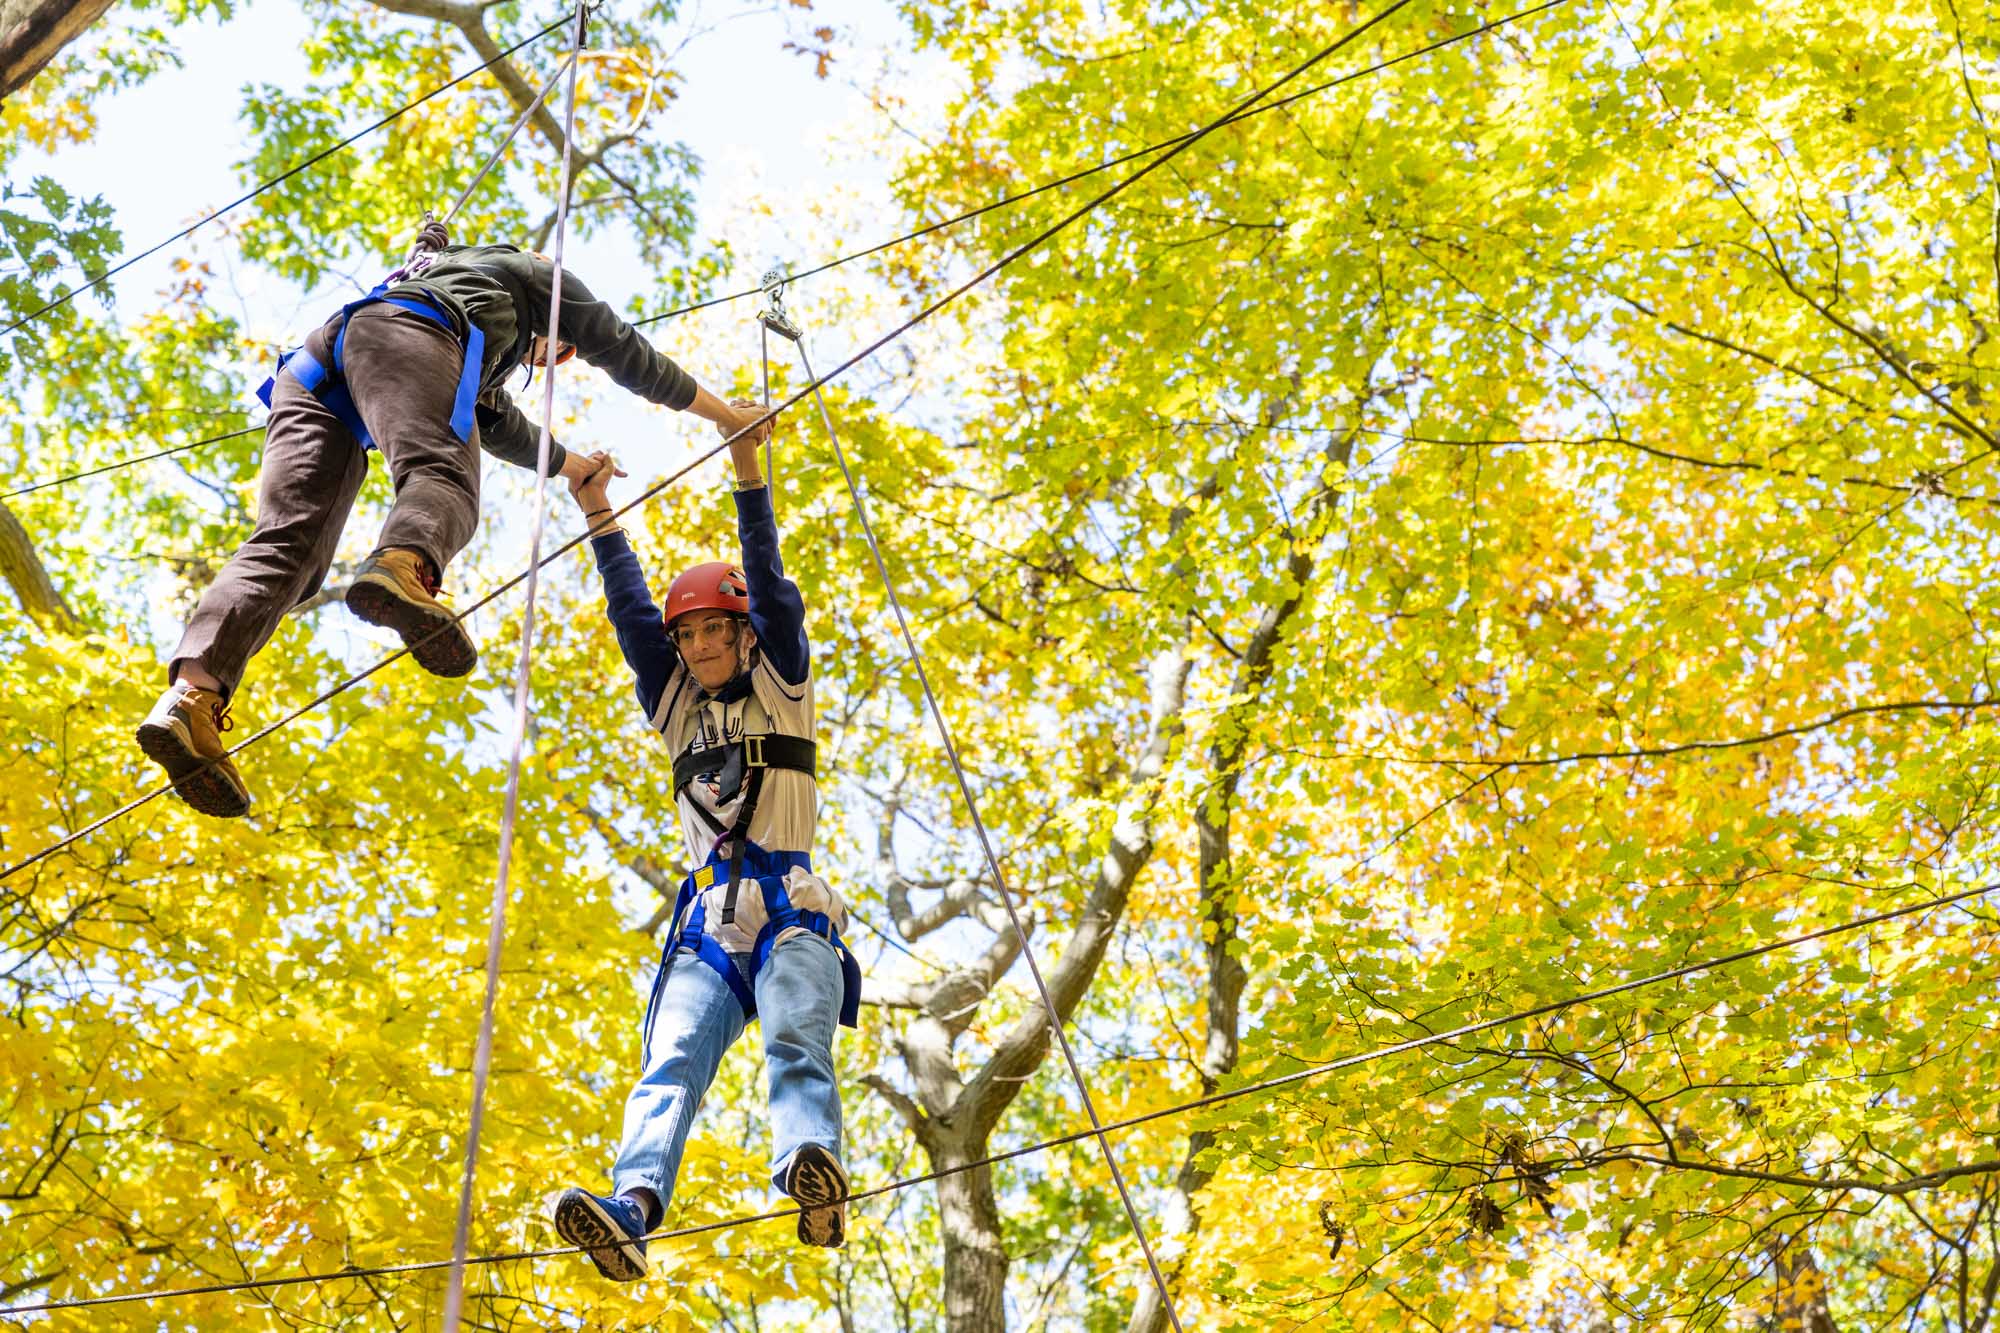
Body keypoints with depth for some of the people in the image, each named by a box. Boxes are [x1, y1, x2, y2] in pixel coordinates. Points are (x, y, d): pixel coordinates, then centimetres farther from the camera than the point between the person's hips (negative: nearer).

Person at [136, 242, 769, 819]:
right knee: (444, 478, -30)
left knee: (285, 544, -14)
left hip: (310, 366, 6)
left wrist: (574, 466, 81)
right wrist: (725, 413, 46)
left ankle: (191, 694, -38)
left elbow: (497, 423, 65)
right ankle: (400, 567, -68)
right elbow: (624, 352, 36)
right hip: (402, 329, -6)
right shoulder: (535, 274, 36)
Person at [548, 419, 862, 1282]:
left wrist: (748, 474, -6)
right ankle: (632, 1208, -44)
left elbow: (772, 589, 4)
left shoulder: (780, 685, 17)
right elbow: (632, 613, 17)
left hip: (792, 914, -3)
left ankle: (811, 1168, -54)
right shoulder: (677, 708, 26)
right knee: (670, 1065, -21)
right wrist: (599, 519, 7)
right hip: (708, 923, 3)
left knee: (797, 1046, -28)